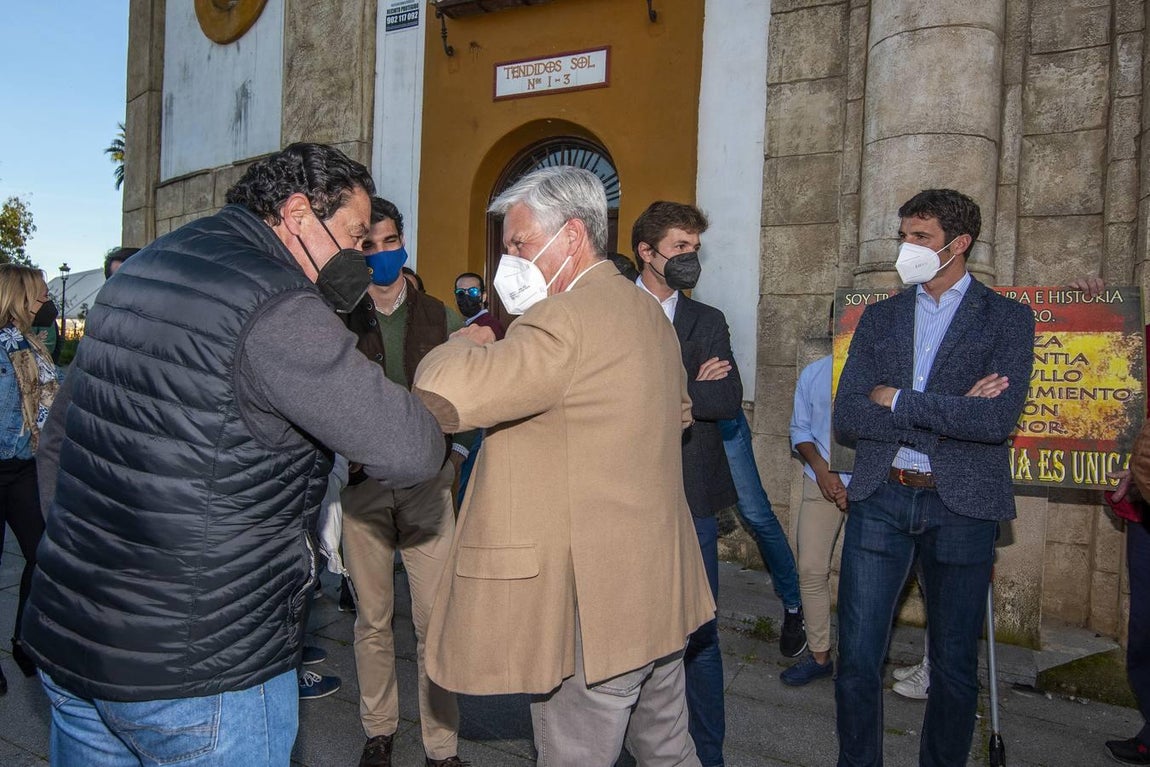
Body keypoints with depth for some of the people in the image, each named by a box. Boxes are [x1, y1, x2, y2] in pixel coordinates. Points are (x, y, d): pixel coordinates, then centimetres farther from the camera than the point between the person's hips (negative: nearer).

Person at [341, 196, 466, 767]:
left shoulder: (439, 317, 6)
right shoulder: (339, 320, 2)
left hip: (427, 485, 1)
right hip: (362, 486, 0)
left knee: (435, 621, 1)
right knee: (372, 619, 12)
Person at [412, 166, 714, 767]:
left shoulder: (564, 319, -21)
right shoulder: (650, 314, 9)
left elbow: (437, 395, -32)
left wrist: (468, 342, -12)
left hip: (588, 606, -9)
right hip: (662, 591, 9)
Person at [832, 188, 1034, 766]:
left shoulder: (1008, 319, 1)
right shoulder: (879, 317, 9)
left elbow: (997, 419, -15)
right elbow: (847, 417, -2)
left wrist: (897, 400, -10)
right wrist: (950, 410, -11)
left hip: (961, 506, -2)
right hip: (880, 499, 2)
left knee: (955, 665, 11)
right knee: (856, 658, 5)